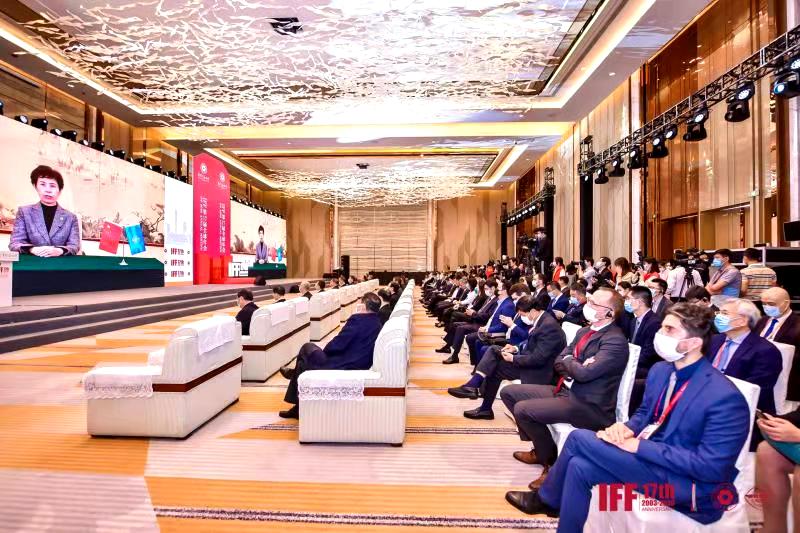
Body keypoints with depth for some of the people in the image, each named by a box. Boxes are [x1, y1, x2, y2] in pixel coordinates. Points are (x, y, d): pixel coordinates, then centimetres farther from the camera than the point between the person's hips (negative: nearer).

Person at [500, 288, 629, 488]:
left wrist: (569, 361, -7)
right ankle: (540, 447, 21)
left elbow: (584, 373, -28)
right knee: (509, 392, 7)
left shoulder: (616, 340, -16)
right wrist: (574, 365, -13)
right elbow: (558, 362, 9)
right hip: (564, 390, 9)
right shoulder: (584, 332, 11)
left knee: (522, 409, -23)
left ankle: (552, 461, 1)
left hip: (588, 405, -9)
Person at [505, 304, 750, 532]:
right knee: (580, 467, -14)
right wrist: (626, 427, -8)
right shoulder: (660, 370, 3)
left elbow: (711, 467, -24)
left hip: (689, 484, -8)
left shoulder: (724, 397, -22)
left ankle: (546, 498, 6)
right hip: (649, 457, 8)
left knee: (579, 438, -19)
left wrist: (639, 446, -24)